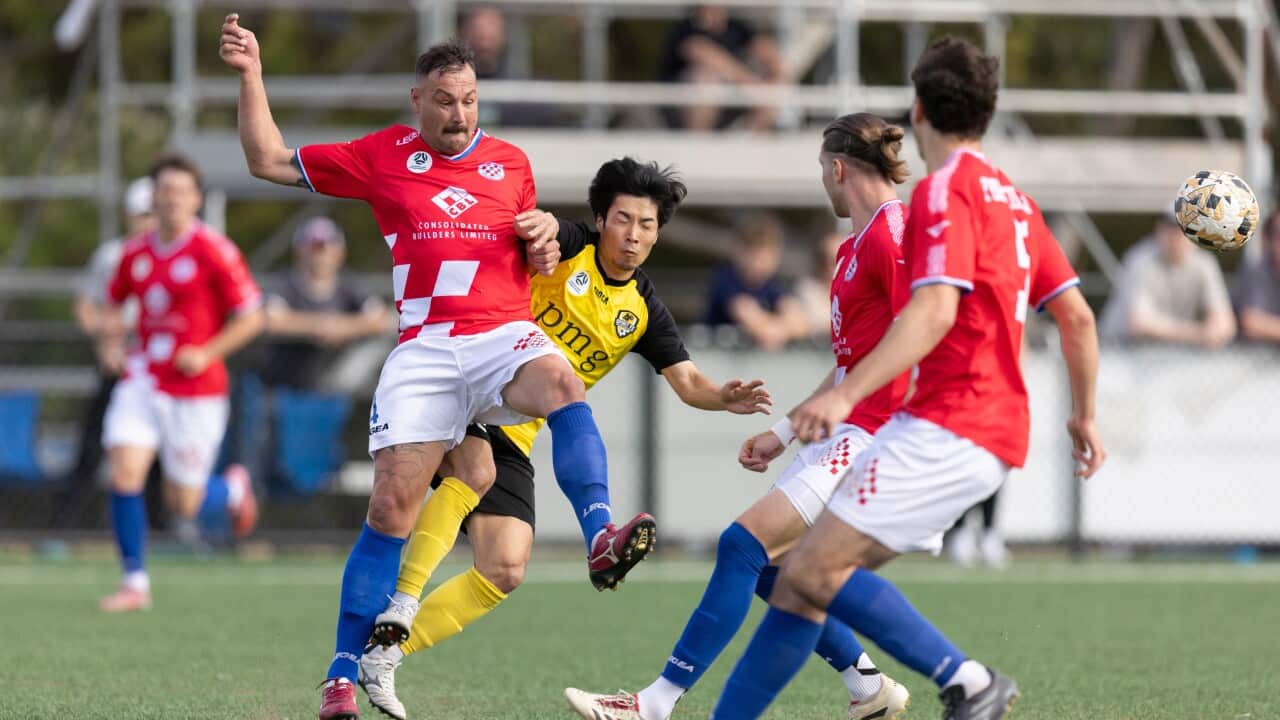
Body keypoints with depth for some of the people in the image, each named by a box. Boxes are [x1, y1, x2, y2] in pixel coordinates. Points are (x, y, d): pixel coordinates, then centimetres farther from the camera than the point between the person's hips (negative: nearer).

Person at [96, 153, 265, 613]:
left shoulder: (215, 252, -10)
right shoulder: (135, 253, 5)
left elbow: (251, 317, -7)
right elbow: (114, 300, 23)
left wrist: (207, 354, -17)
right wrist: (110, 328, 2)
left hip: (196, 391, -4)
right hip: (142, 381, 4)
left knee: (183, 505, 1)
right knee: (124, 475, -13)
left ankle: (233, 489, 36)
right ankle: (135, 583, -1)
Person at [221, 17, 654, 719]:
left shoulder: (511, 163, 15)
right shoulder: (382, 156, 11)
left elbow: (537, 264, 23)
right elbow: (268, 161, 15)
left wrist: (544, 242, 0)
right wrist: (251, 76, 7)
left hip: (506, 336, 1)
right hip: (423, 347, -1)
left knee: (562, 385, -34)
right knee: (392, 505, -9)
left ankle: (600, 539, -50)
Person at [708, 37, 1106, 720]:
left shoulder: (945, 191, -10)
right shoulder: (1011, 198, 18)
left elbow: (935, 310, -24)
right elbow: (1076, 314, 21)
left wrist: (847, 393, -31)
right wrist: (1084, 414, 32)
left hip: (945, 429, -10)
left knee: (814, 570, -18)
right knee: (800, 579, 7)